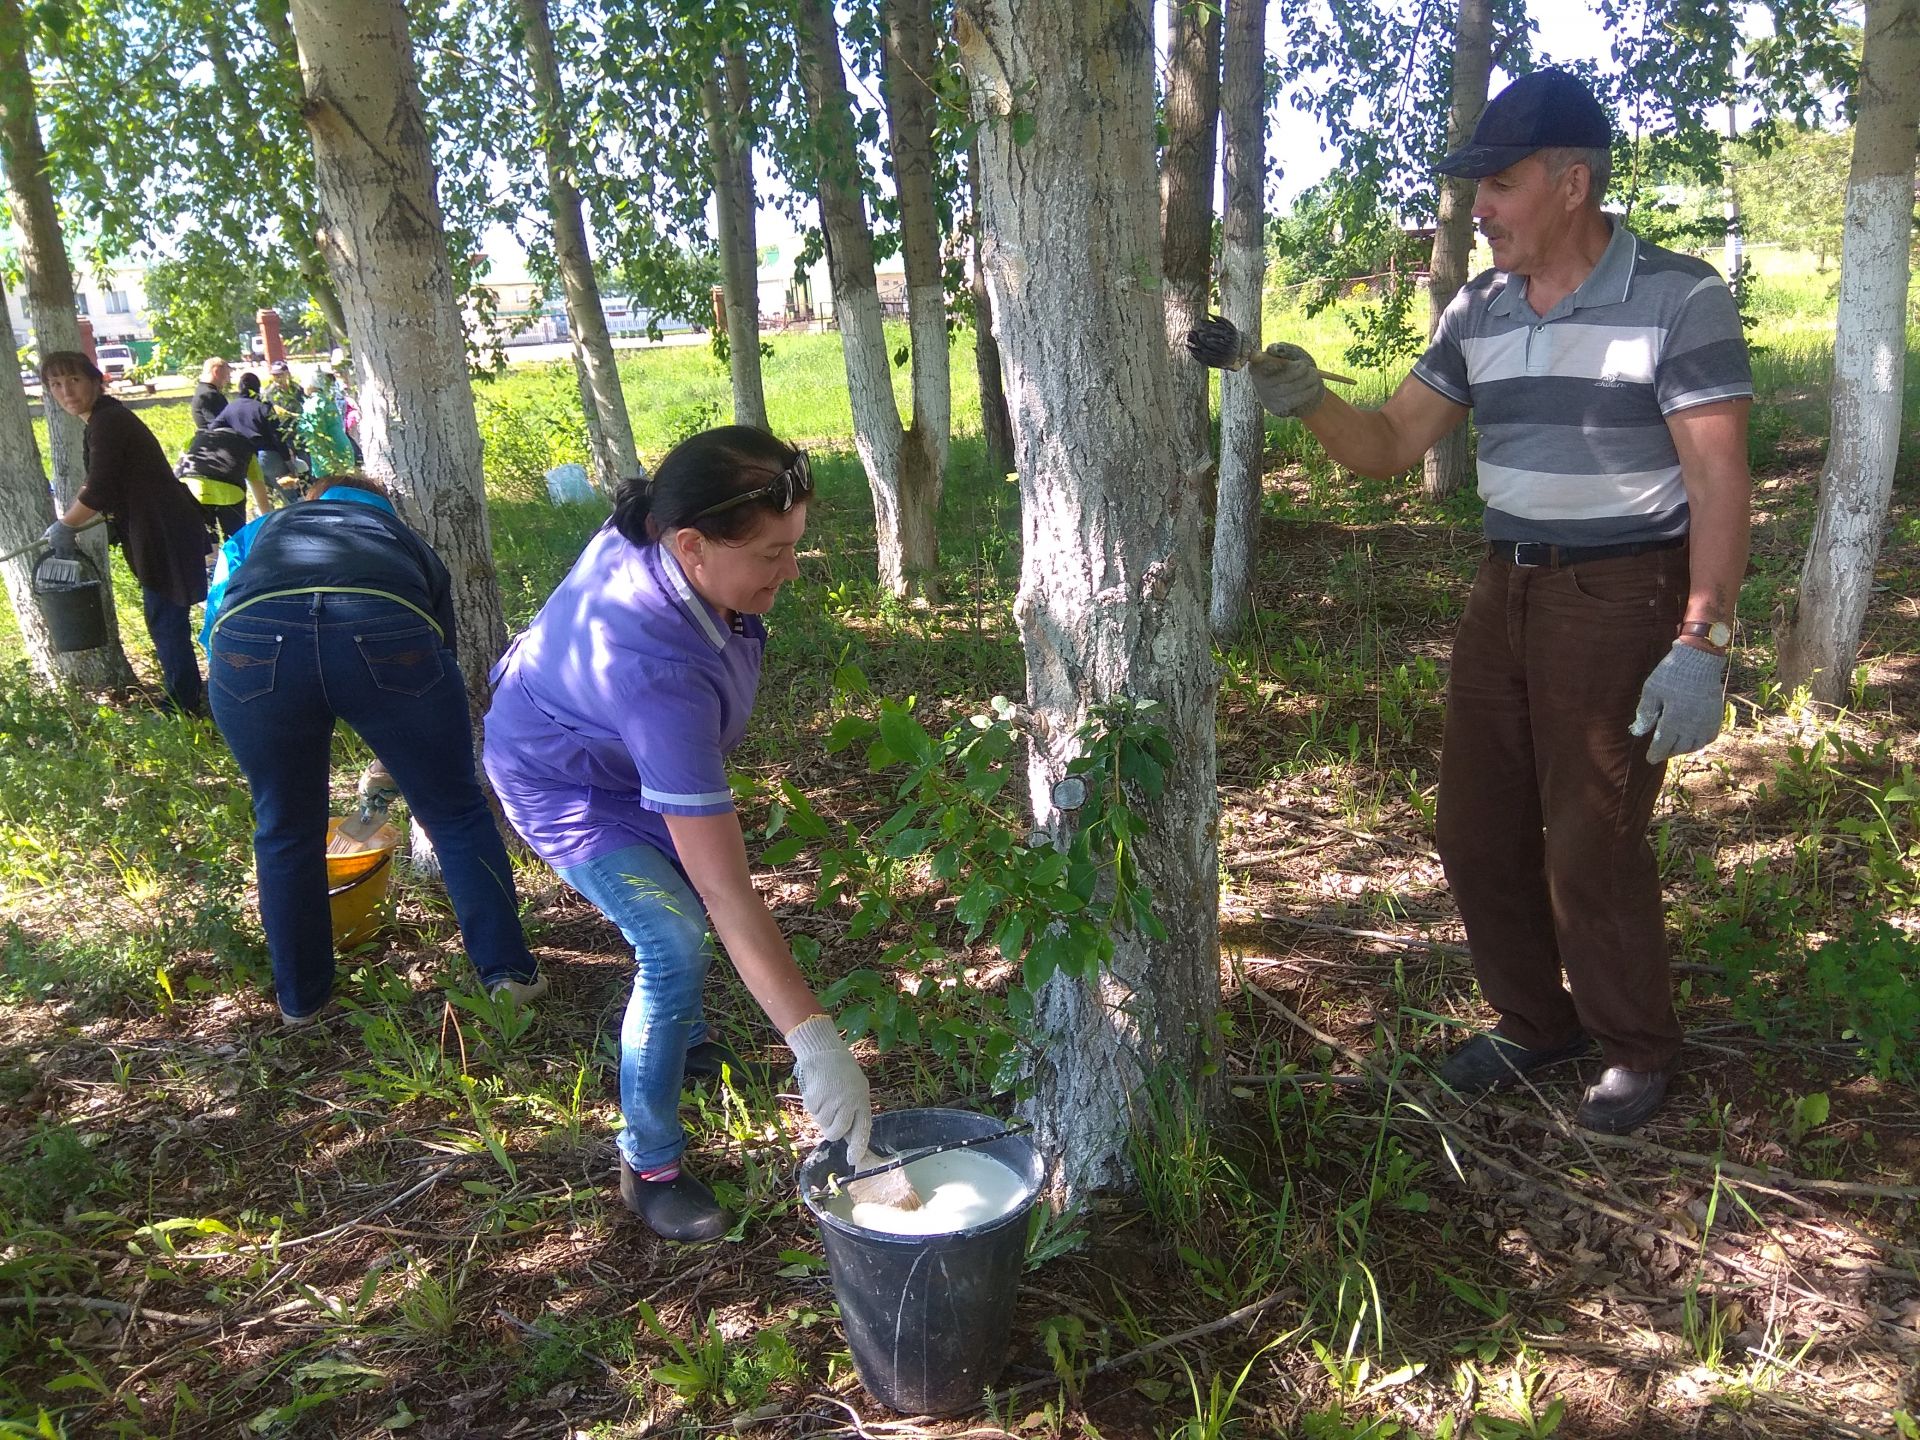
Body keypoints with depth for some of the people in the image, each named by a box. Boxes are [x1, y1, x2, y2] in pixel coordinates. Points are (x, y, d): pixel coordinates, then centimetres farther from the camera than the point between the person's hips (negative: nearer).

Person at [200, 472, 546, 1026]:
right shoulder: (407, 542, 40)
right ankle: (509, 973, 23)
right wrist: (397, 761, 55)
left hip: (251, 642, 1)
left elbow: (214, 631, 29)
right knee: (456, 812, 18)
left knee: (284, 830, 21)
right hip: (386, 634, -1)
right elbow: (443, 644, 43)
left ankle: (299, 1000, 35)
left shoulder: (261, 530, 41)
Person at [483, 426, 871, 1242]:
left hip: (623, 744, 8)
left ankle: (677, 1042, 46)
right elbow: (726, 889, -46)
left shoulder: (656, 527, -27)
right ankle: (649, 1169, 0)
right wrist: (813, 1042, -46)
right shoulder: (660, 676, -47)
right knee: (677, 945, -19)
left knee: (686, 895, 20)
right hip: (565, 786, -8)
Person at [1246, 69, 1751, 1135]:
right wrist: (1308, 403, -12)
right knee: (1479, 831, 10)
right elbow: (1389, 448, 7)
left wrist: (1702, 644, -20)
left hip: (1622, 600, -6)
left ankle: (1636, 1049, 23)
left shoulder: (1678, 299, -10)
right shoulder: (1477, 311, 7)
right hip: (1506, 591, 6)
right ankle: (1533, 1023, 30)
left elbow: (1719, 482, -13)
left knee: (1590, 847, -2)